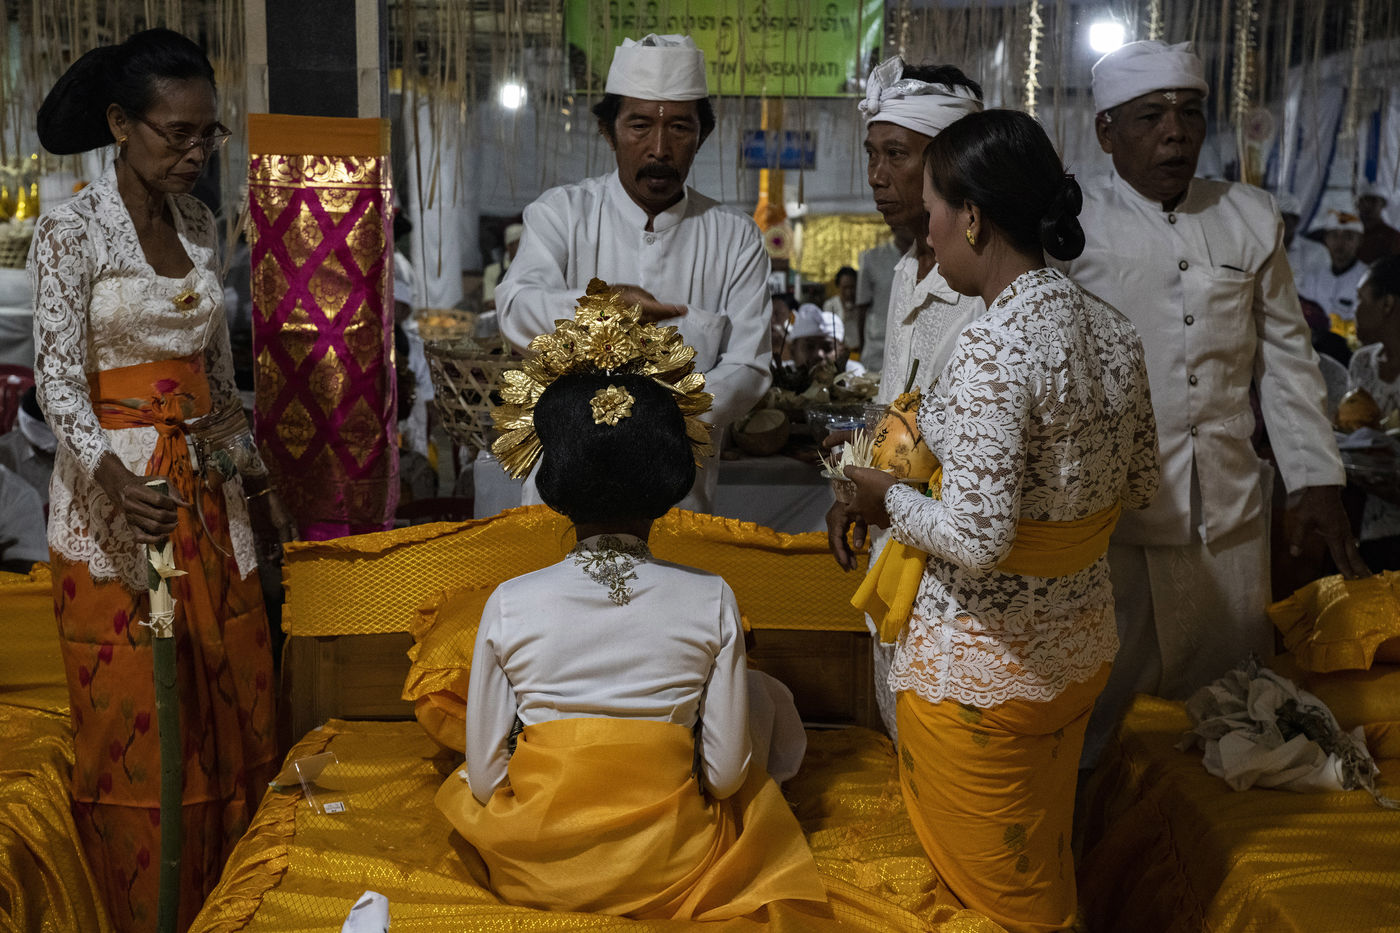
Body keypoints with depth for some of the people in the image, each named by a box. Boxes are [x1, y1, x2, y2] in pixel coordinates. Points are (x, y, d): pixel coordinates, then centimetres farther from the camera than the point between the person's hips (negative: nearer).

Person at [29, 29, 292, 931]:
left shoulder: (199, 222, 10)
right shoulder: (72, 229, -9)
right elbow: (58, 379, -16)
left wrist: (255, 478, 19)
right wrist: (111, 473, -34)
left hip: (209, 492, 6)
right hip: (118, 500, -6)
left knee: (234, 705, 9)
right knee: (136, 725, 0)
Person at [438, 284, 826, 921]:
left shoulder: (509, 605, -16)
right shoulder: (712, 602, -17)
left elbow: (483, 779, -10)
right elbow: (725, 774, -11)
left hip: (531, 868, 4)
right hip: (669, 869, -3)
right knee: (762, 693, 20)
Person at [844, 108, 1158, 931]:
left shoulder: (995, 347, -26)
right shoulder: (1113, 330, -1)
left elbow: (975, 540, -29)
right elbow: (1139, 484, 10)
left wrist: (889, 499, -12)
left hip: (983, 670, -8)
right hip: (1081, 646, 8)